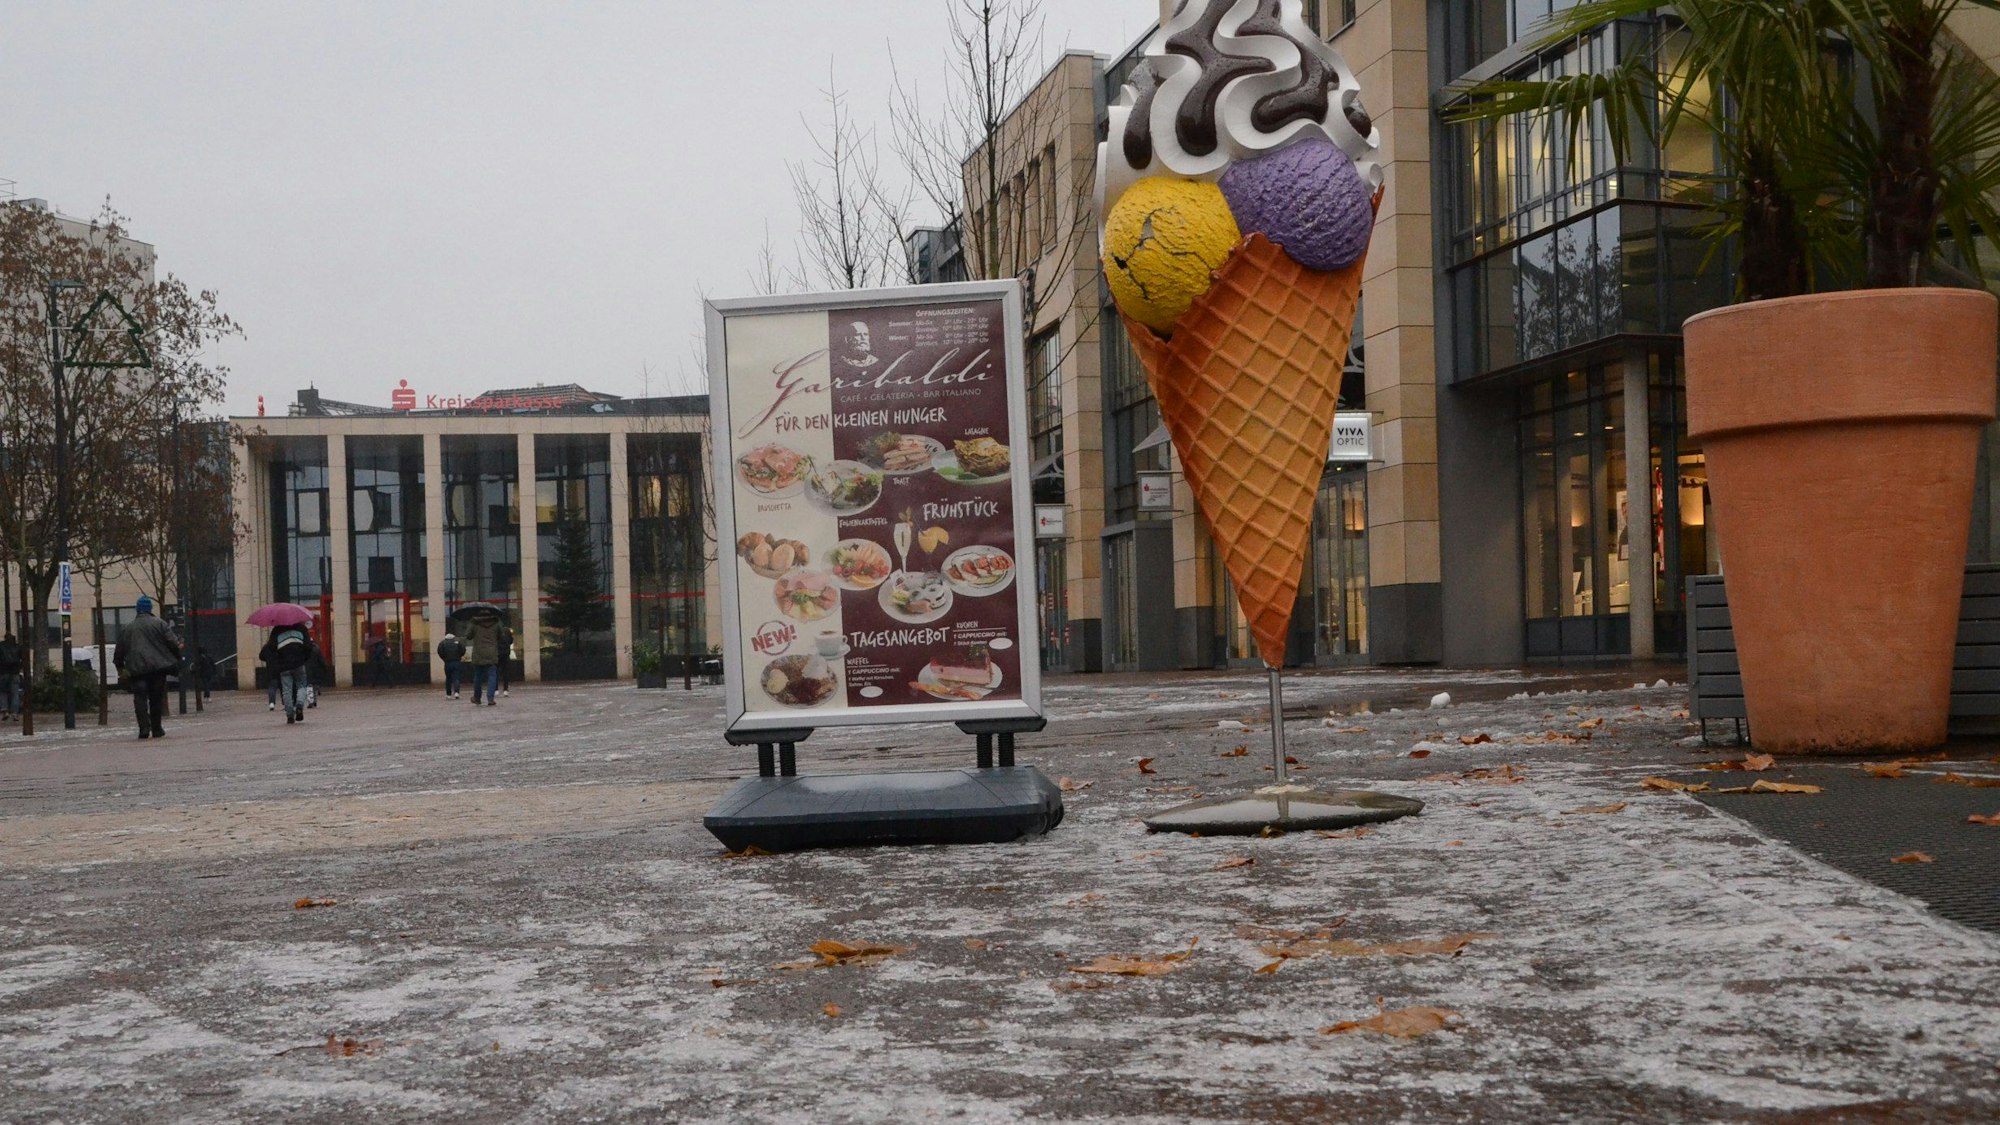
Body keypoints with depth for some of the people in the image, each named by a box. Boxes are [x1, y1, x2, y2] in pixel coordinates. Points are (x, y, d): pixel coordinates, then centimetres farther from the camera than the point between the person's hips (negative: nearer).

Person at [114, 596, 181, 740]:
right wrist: (178, 658, 12)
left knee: (140, 698, -4)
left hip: (137, 668, 0)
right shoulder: (159, 623, 1)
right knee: (156, 698, 9)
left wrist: (120, 667, 26)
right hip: (158, 666, 0)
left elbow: (120, 649, 14)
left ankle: (144, 728, -17)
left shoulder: (128, 628, 10)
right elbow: (172, 642, -5)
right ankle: (156, 729, 13)